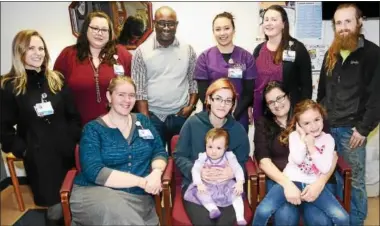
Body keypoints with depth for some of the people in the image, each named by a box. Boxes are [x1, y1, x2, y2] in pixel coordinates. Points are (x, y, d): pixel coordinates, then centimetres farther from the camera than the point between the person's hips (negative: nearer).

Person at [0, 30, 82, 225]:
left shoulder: (56, 79, 9)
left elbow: (73, 115, 9)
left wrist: (75, 139, -1)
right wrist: (22, 150, -10)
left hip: (66, 150, 3)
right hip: (37, 156, -3)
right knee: (55, 208, 2)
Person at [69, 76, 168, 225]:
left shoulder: (143, 121, 14)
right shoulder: (93, 129, 0)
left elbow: (159, 152, 11)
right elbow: (94, 172, -12)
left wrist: (156, 172, -13)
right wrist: (141, 181, -18)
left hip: (138, 196, 4)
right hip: (95, 192, -4)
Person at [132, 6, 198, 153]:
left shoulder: (188, 50, 2)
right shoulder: (142, 51, -4)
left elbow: (194, 81, 8)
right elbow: (139, 89, -5)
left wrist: (191, 105, -5)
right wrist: (145, 118, -9)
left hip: (181, 115, 2)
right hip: (153, 115, -1)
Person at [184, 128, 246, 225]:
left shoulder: (229, 156, -9)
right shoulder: (203, 157, -10)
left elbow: (238, 169, -11)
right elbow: (195, 170, -15)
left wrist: (239, 183, -27)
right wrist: (199, 184, -29)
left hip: (226, 184, 0)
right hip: (208, 185, 0)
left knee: (236, 194, -22)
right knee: (199, 192, -26)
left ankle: (240, 218, -24)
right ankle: (212, 208, -36)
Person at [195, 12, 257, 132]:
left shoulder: (246, 57, 2)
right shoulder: (204, 57, 0)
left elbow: (249, 91, 0)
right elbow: (203, 92, -2)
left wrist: (233, 114, -11)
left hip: (239, 117, 1)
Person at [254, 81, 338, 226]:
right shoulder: (263, 125, 10)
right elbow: (264, 161, -1)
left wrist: (320, 183, -14)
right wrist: (287, 184, -17)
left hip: (316, 179, 0)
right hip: (280, 180, 0)